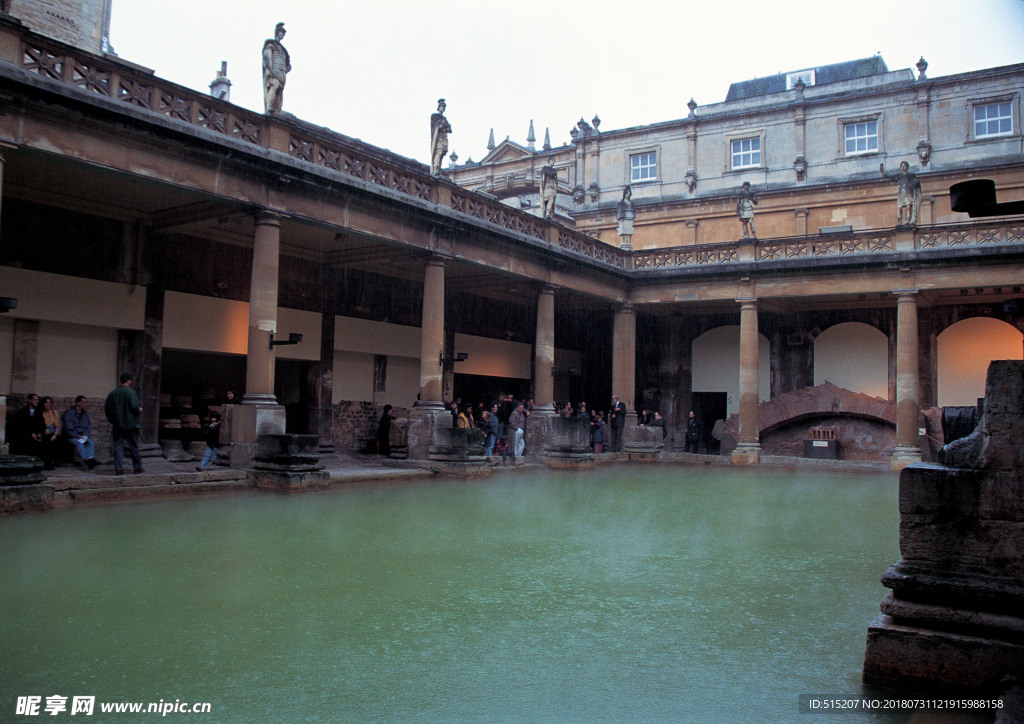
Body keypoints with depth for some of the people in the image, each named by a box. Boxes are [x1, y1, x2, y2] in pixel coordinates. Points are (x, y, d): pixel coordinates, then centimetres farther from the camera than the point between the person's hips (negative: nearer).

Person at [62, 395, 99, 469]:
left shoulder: (85, 414, 19)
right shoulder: (68, 413, 0)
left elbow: (88, 427, 15)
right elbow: (68, 428, -8)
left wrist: (85, 436, -4)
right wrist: (77, 436, -16)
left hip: (83, 436, 5)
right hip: (71, 437, -5)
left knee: (91, 443, -26)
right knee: (79, 443, -36)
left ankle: (91, 458, -48)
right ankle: (87, 460, -53)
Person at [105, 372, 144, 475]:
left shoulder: (112, 393, 7)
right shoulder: (130, 392, -10)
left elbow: (106, 408, 9)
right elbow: (134, 407, -18)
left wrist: (111, 419, 21)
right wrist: (139, 410, 4)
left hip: (117, 424, 4)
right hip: (130, 424, -4)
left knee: (117, 446, 5)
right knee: (134, 446, 6)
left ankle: (119, 468, 0)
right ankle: (137, 467, 13)